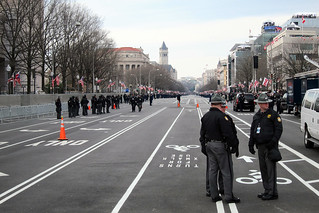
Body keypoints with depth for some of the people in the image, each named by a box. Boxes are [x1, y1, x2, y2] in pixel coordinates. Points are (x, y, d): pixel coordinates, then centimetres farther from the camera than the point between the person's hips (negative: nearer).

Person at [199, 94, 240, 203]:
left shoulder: (205, 116, 10)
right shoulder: (221, 116, -16)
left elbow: (202, 133, 15)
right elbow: (228, 133, -18)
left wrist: (204, 147, 21)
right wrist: (234, 145, -10)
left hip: (209, 145, 8)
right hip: (220, 145, -8)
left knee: (212, 170, 11)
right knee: (226, 171, -1)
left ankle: (214, 195, 16)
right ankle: (229, 196, 2)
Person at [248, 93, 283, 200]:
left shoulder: (273, 114, -4)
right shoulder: (256, 116, 14)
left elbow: (279, 129, -8)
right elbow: (252, 130, 20)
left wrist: (273, 141, -17)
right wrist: (251, 144, 13)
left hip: (270, 146, -6)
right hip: (260, 146, 7)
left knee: (271, 169, -6)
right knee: (263, 169, 11)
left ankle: (272, 192, 0)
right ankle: (267, 190, 21)